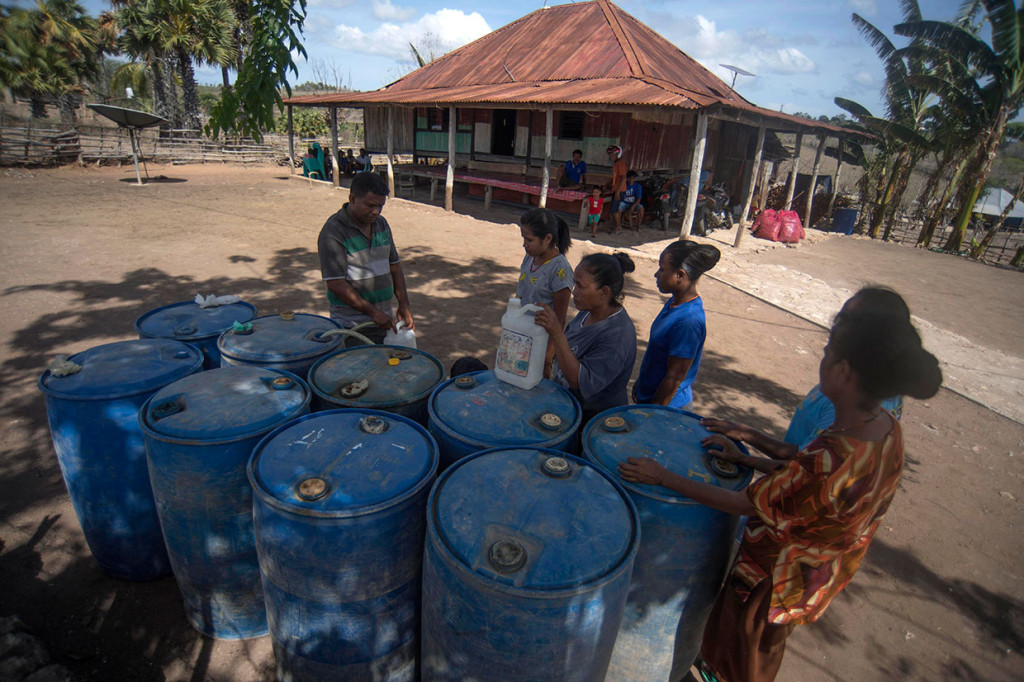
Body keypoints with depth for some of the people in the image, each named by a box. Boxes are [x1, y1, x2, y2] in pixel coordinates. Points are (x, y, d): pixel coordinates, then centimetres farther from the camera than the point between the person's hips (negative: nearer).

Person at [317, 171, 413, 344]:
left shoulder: (381, 224, 9)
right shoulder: (333, 231, -13)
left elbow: (394, 265, 16)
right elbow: (335, 284, -17)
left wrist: (404, 305, 5)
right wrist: (373, 312, -18)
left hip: (384, 322, 6)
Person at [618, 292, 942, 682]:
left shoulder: (833, 459, -40)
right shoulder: (887, 430, -14)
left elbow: (743, 505, -27)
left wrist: (664, 477, -21)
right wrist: (745, 460, -1)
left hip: (774, 581, -8)